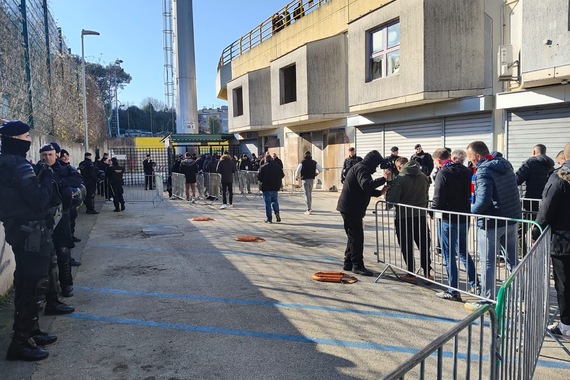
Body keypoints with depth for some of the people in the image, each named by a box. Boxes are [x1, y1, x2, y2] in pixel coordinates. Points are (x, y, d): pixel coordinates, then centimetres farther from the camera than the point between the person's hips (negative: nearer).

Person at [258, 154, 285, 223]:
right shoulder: (277, 166, 2)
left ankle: (269, 218, 3)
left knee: (267, 203, 3)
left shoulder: (263, 167, -10)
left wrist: (262, 181, 8)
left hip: (266, 187, -4)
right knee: (275, 201, 19)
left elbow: (259, 177, -11)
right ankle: (277, 213, -2)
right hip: (275, 187, 4)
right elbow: (282, 175, 8)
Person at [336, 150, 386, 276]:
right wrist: (383, 179, -31)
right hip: (351, 209, -11)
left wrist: (379, 192, 9)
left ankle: (348, 263, 24)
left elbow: (365, 190, 22)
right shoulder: (361, 169, -14)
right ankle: (357, 265, 0)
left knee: (353, 236, 16)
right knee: (357, 237, -6)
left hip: (349, 208, 11)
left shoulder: (360, 167, 20)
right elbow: (366, 185, -32)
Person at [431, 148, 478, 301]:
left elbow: (438, 199, -18)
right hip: (464, 218, 7)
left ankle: (453, 291, 8)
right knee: (463, 251, 22)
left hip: (448, 220, -7)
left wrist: (432, 211, -2)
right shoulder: (466, 171, 7)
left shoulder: (443, 173, -15)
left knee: (449, 256, 2)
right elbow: (471, 194, 16)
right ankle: (475, 284, 26)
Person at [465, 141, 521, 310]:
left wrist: (472, 210, -9)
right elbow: (511, 192, 16)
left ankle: (486, 301, 12)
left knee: (487, 264, 3)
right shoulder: (505, 165, 8)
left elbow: (483, 200, -26)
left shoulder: (483, 170, -18)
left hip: (491, 223, -8)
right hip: (511, 220, 8)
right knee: (513, 260, 19)